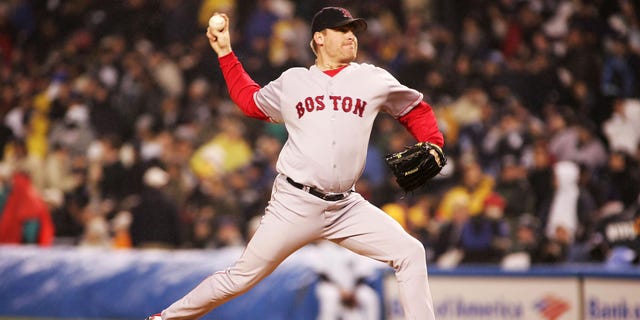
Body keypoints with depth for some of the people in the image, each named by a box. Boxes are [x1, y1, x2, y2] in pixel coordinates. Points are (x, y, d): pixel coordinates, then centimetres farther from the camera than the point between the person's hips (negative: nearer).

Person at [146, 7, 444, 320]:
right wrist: (225, 52, 23)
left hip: (346, 207, 2)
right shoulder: (291, 82, 9)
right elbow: (249, 100, 26)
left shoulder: (373, 80, 7)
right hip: (295, 203, -2)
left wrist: (432, 147, 0)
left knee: (410, 253, -10)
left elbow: (416, 110, 17)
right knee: (242, 276, -2)